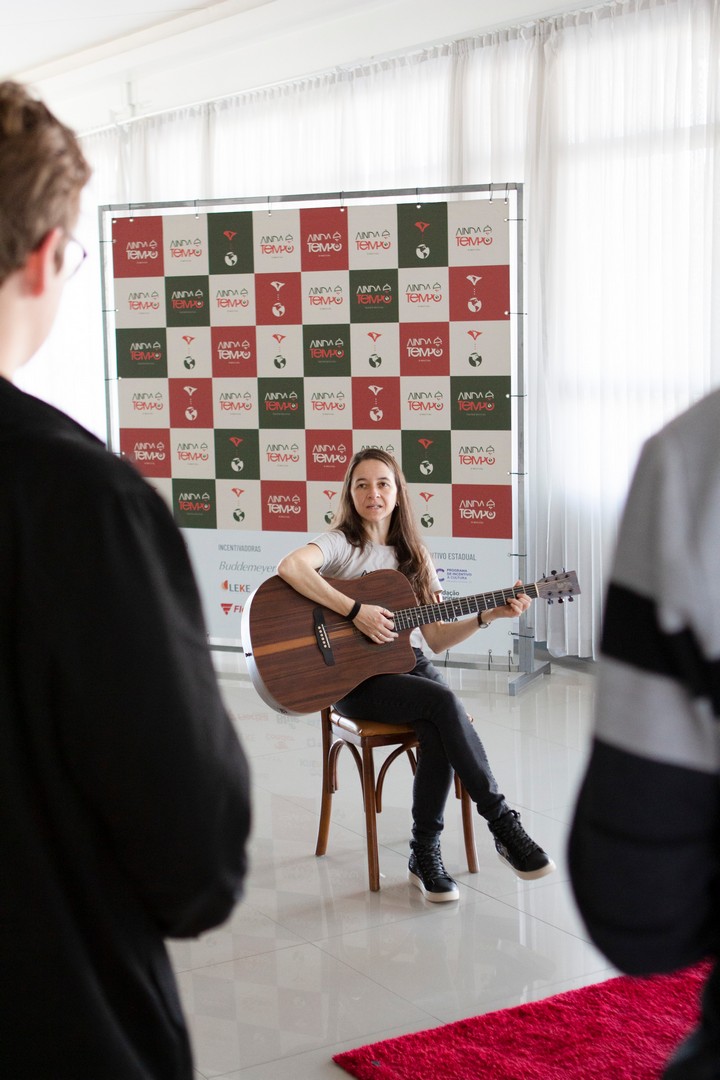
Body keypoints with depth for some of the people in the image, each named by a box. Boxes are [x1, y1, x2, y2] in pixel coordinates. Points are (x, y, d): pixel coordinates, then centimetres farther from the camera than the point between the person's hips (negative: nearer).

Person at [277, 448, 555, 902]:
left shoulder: (414, 555, 12)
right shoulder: (342, 543, -4)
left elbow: (436, 637, 10)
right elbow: (290, 566, -28)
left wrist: (489, 615, -4)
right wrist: (357, 611, -30)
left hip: (410, 666, 5)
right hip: (356, 679, -5)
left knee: (439, 733, -29)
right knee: (444, 702, -30)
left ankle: (425, 854, -14)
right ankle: (504, 824, -21)